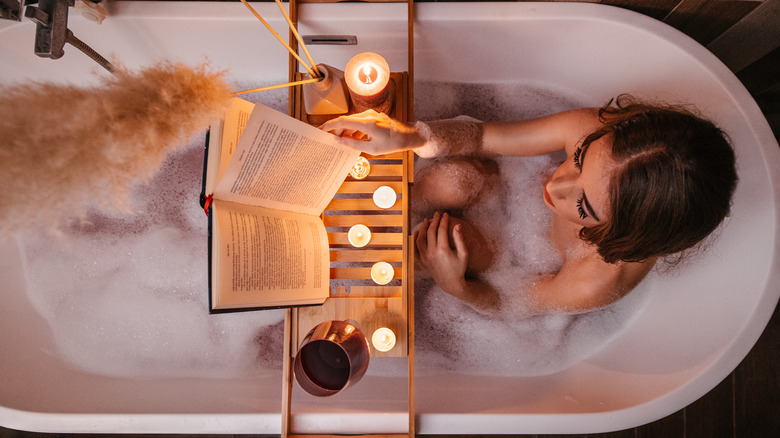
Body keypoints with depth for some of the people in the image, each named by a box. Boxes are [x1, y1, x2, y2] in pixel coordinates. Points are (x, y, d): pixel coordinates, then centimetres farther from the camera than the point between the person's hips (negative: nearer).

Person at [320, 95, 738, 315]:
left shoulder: (599, 283, -41)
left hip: (531, 276, -2)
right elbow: (485, 136, -26)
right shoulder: (597, 131, -34)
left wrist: (456, 286, -34)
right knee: (449, 178, -21)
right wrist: (405, 136, -41)